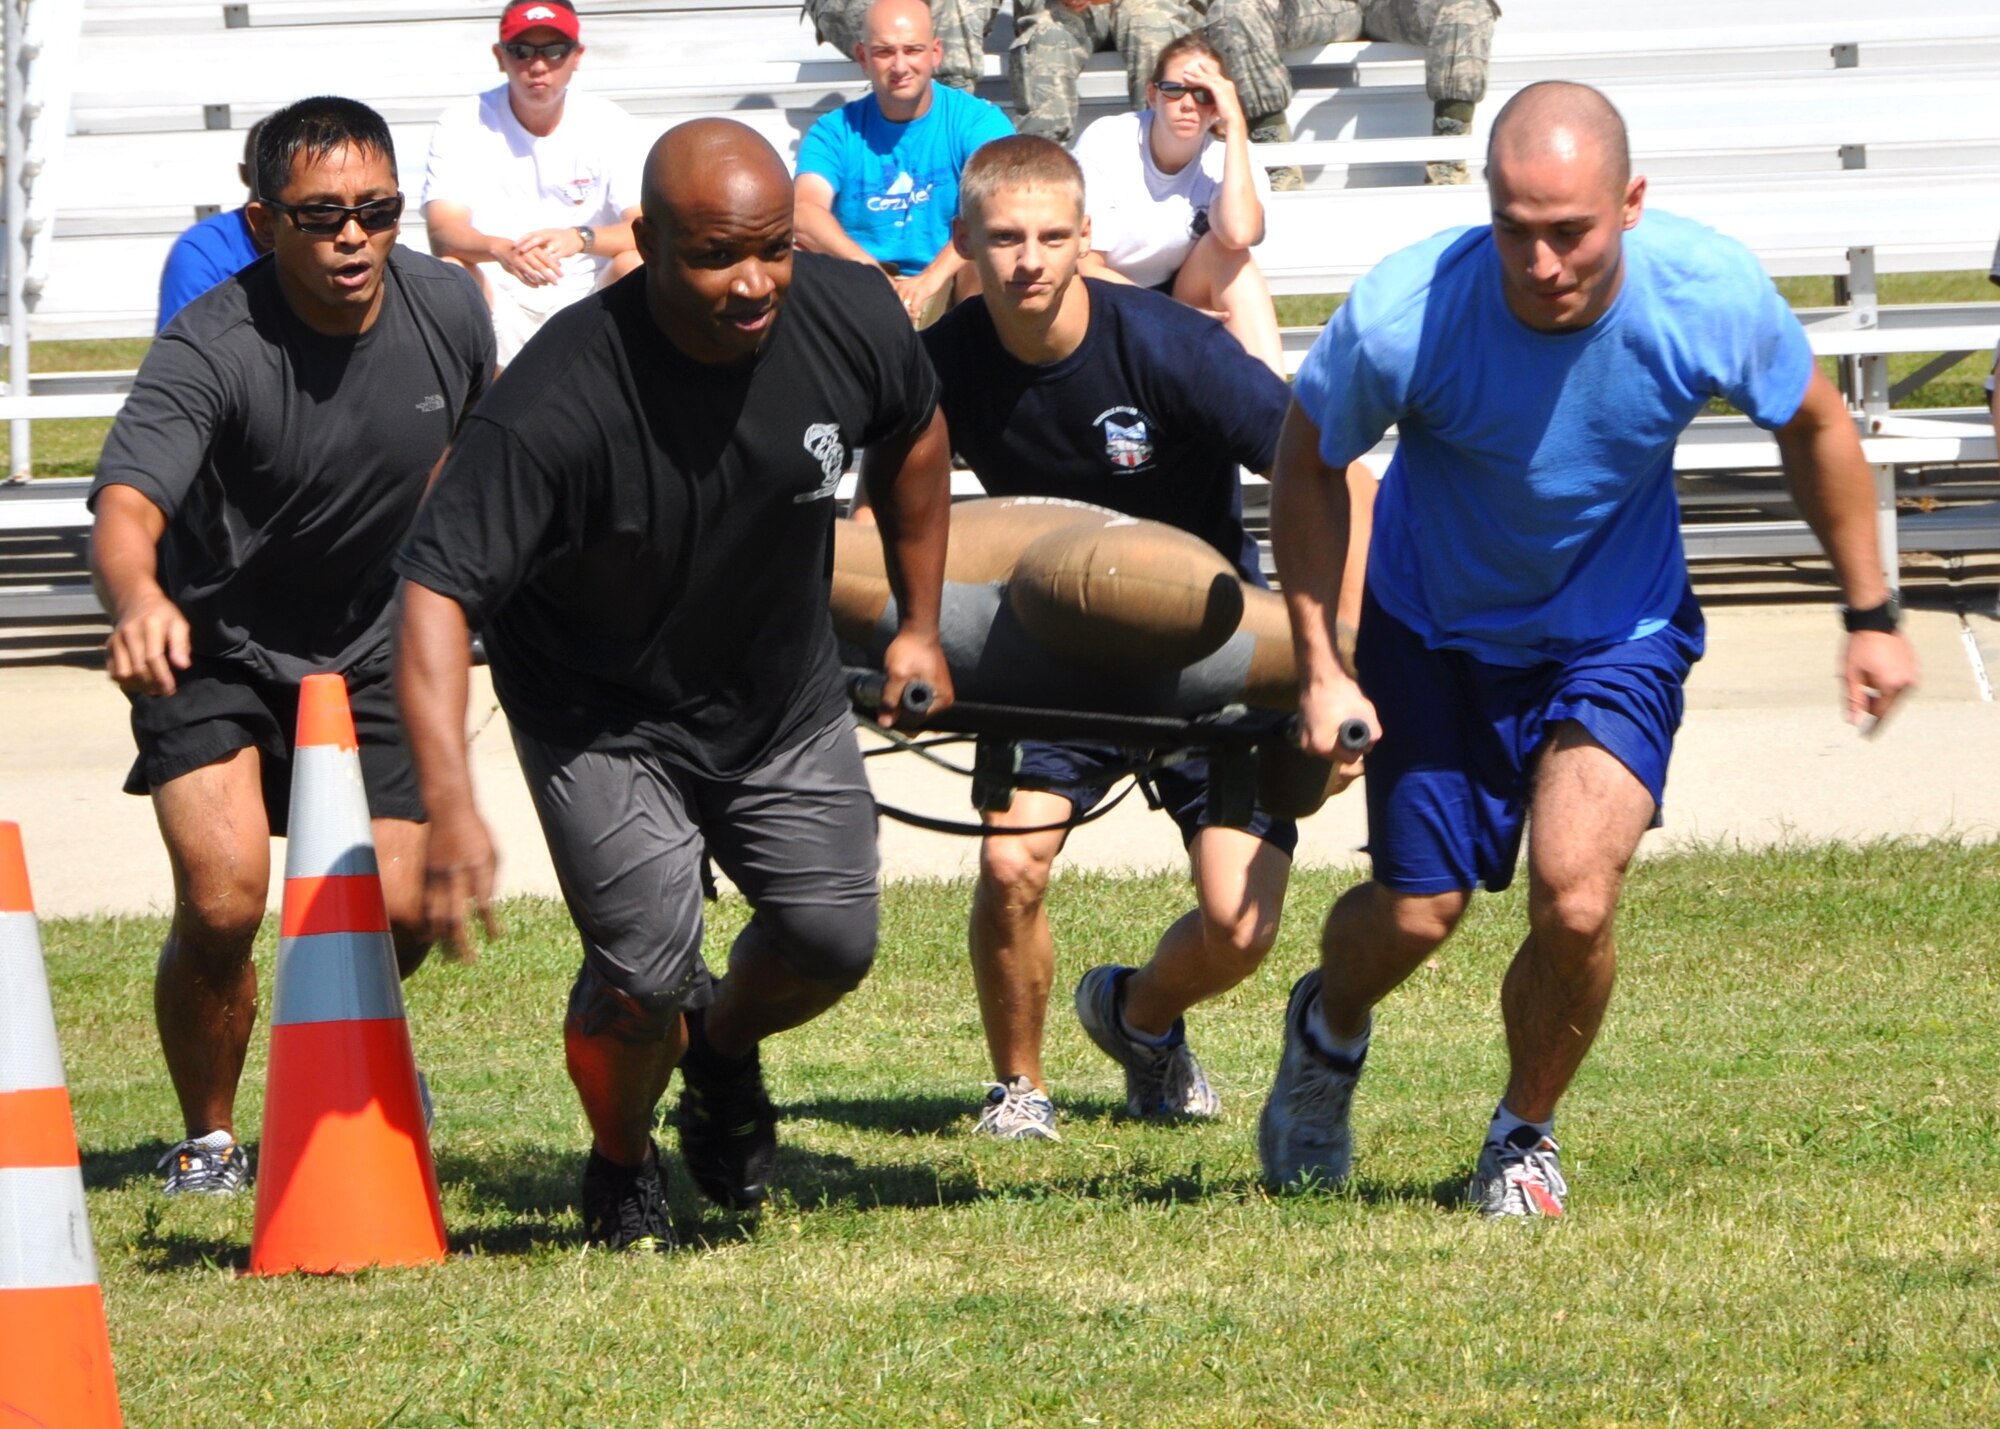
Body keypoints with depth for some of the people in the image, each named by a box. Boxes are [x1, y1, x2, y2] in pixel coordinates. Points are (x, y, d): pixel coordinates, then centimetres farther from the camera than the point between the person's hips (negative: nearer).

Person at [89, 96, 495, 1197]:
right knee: (222, 902, -21)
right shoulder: (209, 351, -30)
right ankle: (208, 1138, 5)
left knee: (400, 914, -5)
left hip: (374, 649, 4)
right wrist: (139, 600, -68)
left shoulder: (446, 310, -13)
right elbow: (126, 502, -46)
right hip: (215, 649, -4)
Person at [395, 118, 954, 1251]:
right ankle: (622, 1172, 18)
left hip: (786, 700, 4)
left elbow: (915, 437, 6)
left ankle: (723, 1051, 34)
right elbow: (437, 589, -35)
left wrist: (921, 626, 14)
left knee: (833, 942, -3)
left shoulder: (851, 320, -19)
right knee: (645, 976, -15)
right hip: (603, 719, -4)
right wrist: (452, 808, -45)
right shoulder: (561, 400, -35)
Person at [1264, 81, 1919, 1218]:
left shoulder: (1710, 294, -26)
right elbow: (1308, 459, -10)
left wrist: (1872, 615, 4)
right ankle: (1329, 1029, 43)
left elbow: (1814, 425, -4)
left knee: (1576, 902, -18)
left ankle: (1527, 1131, 11)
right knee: (1417, 914, 4)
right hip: (1438, 631, 0)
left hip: (1619, 634, 0)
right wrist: (1322, 667, -11)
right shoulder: (1404, 316, -31)